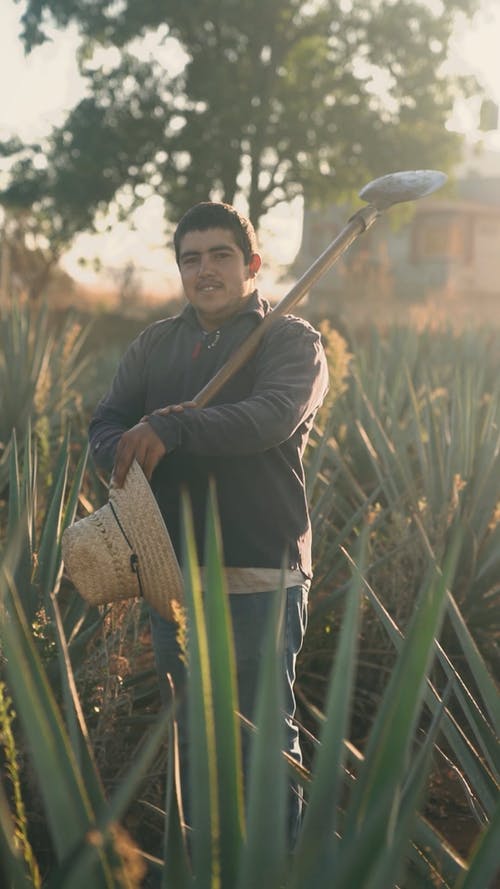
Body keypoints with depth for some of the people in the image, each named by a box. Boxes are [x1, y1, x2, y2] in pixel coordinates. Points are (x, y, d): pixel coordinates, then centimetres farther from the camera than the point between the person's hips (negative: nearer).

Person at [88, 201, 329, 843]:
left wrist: (173, 428, -32)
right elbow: (104, 426, 6)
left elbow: (274, 416, -21)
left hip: (260, 573, -5)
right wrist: (132, 448, -19)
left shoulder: (290, 339, -2)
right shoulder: (154, 345, 15)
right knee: (187, 730, 17)